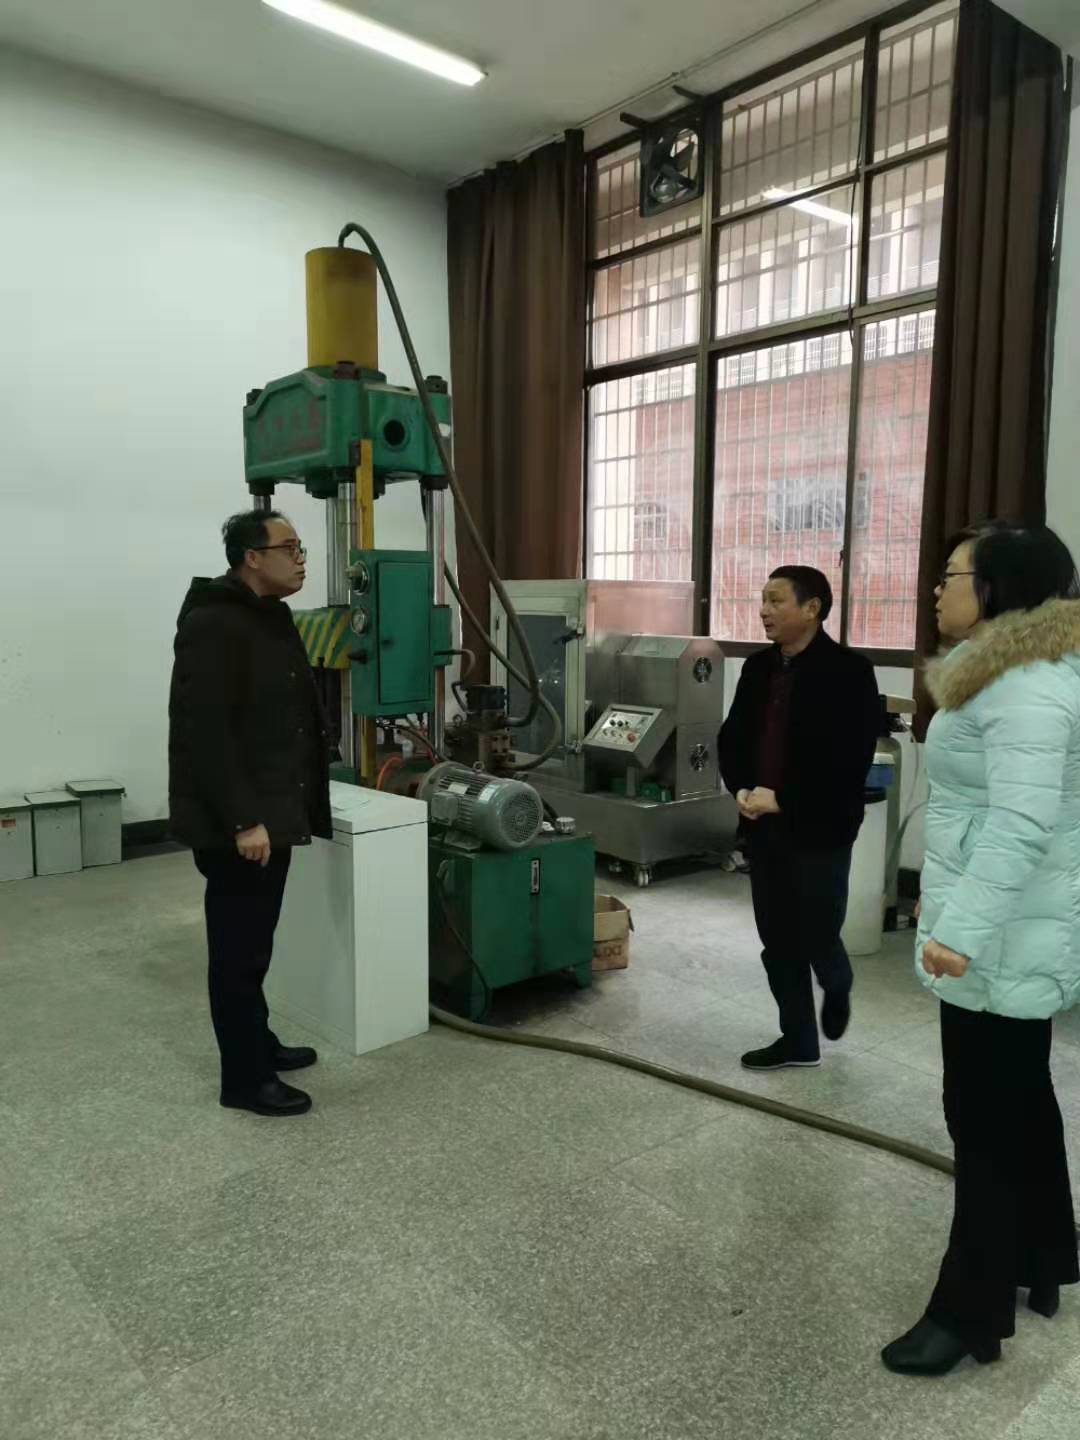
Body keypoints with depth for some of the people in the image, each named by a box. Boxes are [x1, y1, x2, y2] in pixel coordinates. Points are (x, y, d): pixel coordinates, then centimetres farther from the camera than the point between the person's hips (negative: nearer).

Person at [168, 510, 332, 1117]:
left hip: (271, 815, 10)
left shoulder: (272, 618, 14)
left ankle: (258, 1041, 36)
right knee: (239, 948, 1)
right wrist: (241, 820, -25)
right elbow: (205, 732, -24)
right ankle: (245, 1078, 14)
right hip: (236, 825, -10)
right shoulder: (213, 624, -18)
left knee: (255, 942, 21)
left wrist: (286, 810, 20)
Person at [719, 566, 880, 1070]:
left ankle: (836, 990, 36)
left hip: (820, 829, -6)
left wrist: (783, 799, -18)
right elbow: (732, 737, 12)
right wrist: (742, 790, -6)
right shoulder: (758, 667, 9)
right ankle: (798, 1039, 24)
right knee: (777, 940, 10)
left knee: (817, 935, 1)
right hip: (763, 826, 6)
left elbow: (851, 759, -17)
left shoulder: (849, 671, -10)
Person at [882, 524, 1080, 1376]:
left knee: (987, 1120, 0)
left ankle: (973, 1312, 14)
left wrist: (963, 931, -34)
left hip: (1004, 943, -11)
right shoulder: (1009, 671, 13)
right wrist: (951, 898, 25)